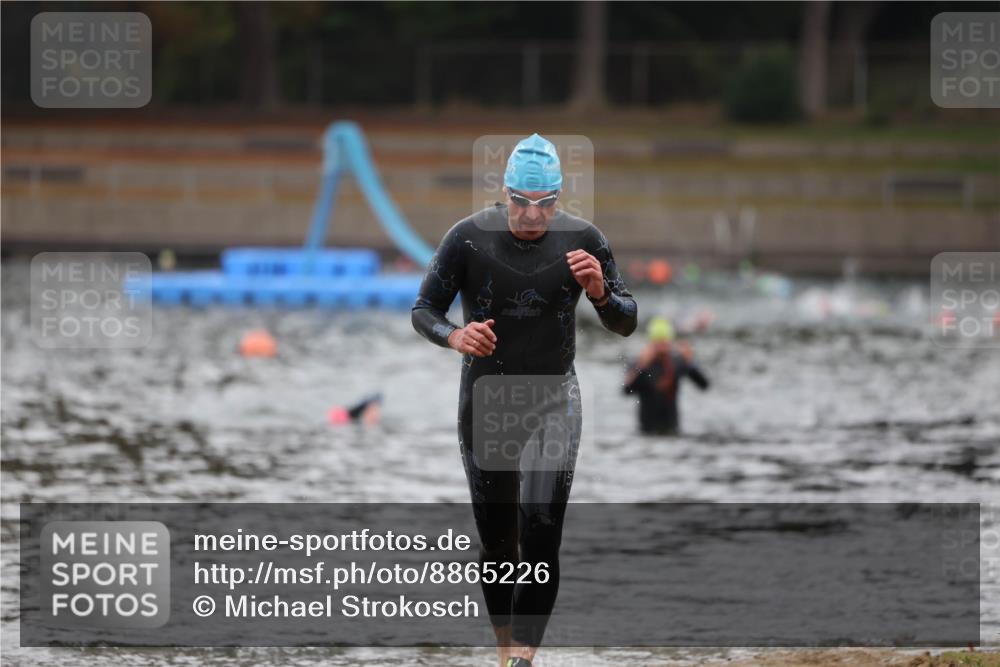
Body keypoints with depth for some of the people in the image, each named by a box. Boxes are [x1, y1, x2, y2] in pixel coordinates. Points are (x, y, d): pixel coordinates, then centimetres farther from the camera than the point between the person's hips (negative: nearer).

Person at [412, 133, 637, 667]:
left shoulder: (582, 240, -9)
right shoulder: (469, 237, -12)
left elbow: (626, 324, -2)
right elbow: (423, 310, -4)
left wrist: (600, 292, -25)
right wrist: (454, 337, -27)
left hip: (553, 402, 0)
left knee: (541, 537, -16)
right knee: (496, 540, 6)